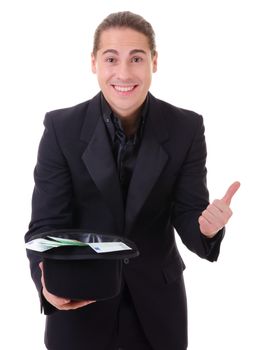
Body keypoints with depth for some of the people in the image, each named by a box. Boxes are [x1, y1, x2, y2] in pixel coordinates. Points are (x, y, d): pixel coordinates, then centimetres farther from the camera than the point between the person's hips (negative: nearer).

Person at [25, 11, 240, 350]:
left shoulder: (186, 128, -8)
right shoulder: (62, 128, -11)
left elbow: (187, 215, -9)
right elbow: (45, 224, -12)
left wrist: (207, 227, -32)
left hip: (156, 304, 2)